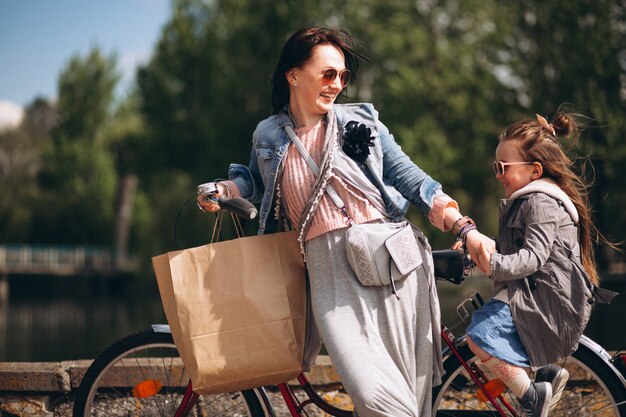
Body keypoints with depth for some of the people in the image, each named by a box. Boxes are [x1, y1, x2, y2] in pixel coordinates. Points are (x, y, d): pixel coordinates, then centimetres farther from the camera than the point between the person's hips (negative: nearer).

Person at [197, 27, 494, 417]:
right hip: (331, 271, 0)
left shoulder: (361, 121, 9)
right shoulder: (268, 136, 12)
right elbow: (257, 181, 31)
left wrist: (465, 228, 0)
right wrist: (223, 190, 10)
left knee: (408, 383, 0)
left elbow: (409, 176, 8)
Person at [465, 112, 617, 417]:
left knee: (480, 334, -23)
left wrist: (494, 264, -40)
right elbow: (511, 247, 21)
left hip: (549, 297, -11)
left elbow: (532, 256, -25)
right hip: (533, 289, 11)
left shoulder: (542, 202, -14)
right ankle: (547, 370, 19)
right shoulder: (523, 200, 20)